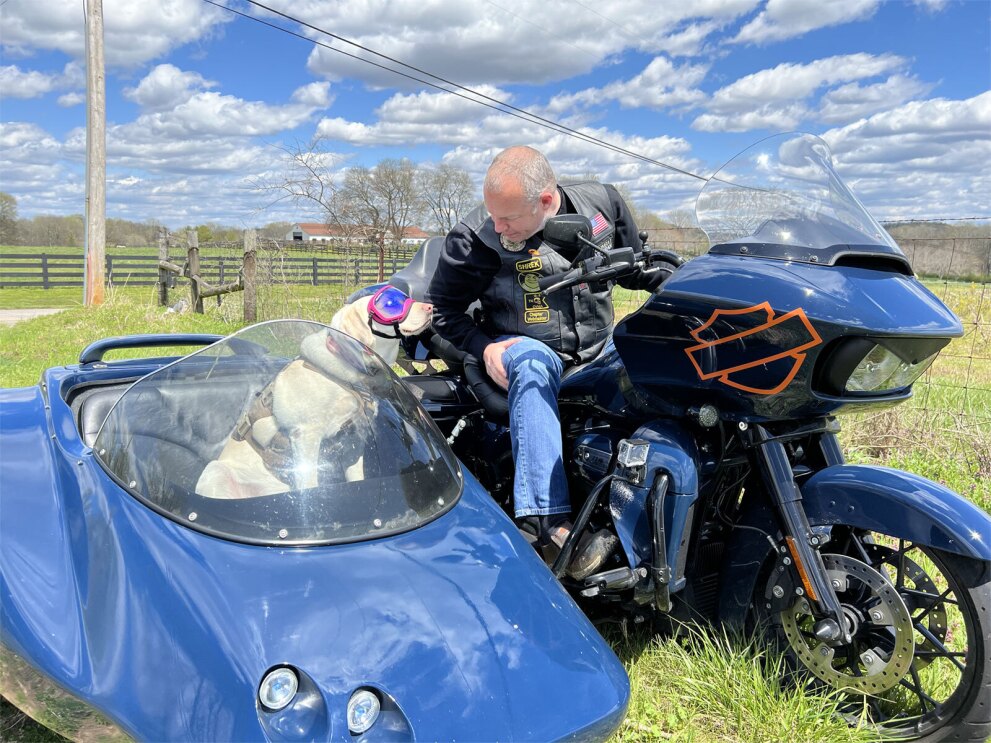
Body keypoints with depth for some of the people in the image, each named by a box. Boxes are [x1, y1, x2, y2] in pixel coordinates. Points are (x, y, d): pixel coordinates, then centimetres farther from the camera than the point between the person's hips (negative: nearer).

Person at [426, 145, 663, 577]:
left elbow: (638, 269, 14)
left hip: (599, 353, 4)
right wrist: (483, 347, -16)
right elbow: (440, 307, -1)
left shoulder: (603, 204, -1)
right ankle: (552, 524, -49)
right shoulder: (474, 238, -11)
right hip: (523, 349, -3)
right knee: (533, 364, -39)